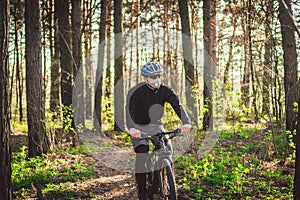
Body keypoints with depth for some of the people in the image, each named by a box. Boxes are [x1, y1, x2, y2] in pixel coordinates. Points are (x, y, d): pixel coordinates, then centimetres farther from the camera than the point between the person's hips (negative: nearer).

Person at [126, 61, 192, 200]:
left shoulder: (165, 91, -9)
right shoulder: (136, 91, -17)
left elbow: (177, 105, -23)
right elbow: (130, 110, -32)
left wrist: (186, 122, -43)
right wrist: (131, 128, -52)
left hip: (156, 126, 3)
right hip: (139, 128, -3)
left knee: (168, 148, -19)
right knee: (142, 152, -25)